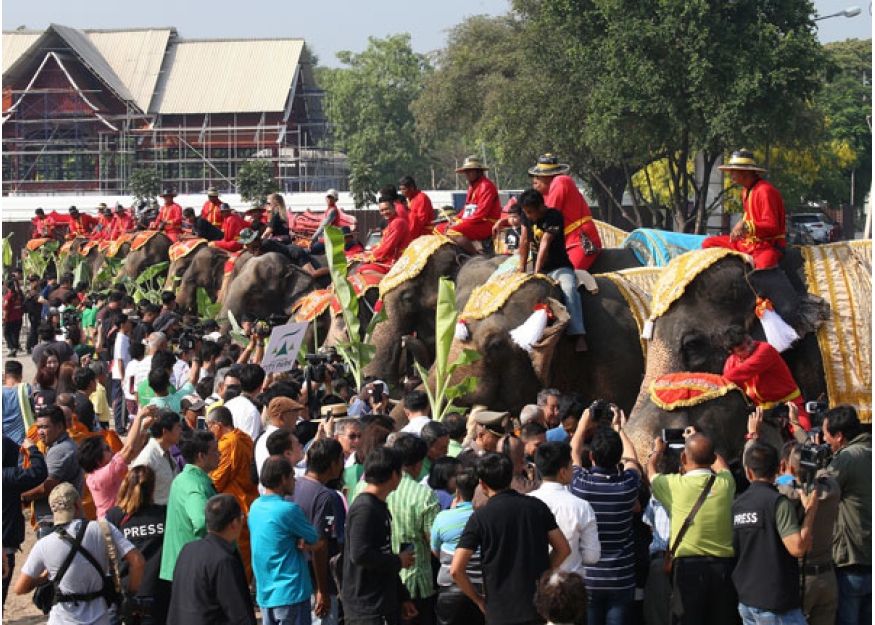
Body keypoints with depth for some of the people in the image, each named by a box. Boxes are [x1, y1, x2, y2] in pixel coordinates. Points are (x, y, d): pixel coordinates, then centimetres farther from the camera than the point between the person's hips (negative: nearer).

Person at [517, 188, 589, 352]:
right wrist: (522, 270, -2)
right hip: (539, 270, 7)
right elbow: (524, 242, 3)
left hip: (560, 267, -7)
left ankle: (579, 335, -41)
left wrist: (536, 273, -28)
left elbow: (545, 244, -22)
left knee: (569, 289, -34)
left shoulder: (554, 216, -16)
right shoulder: (527, 217, 4)